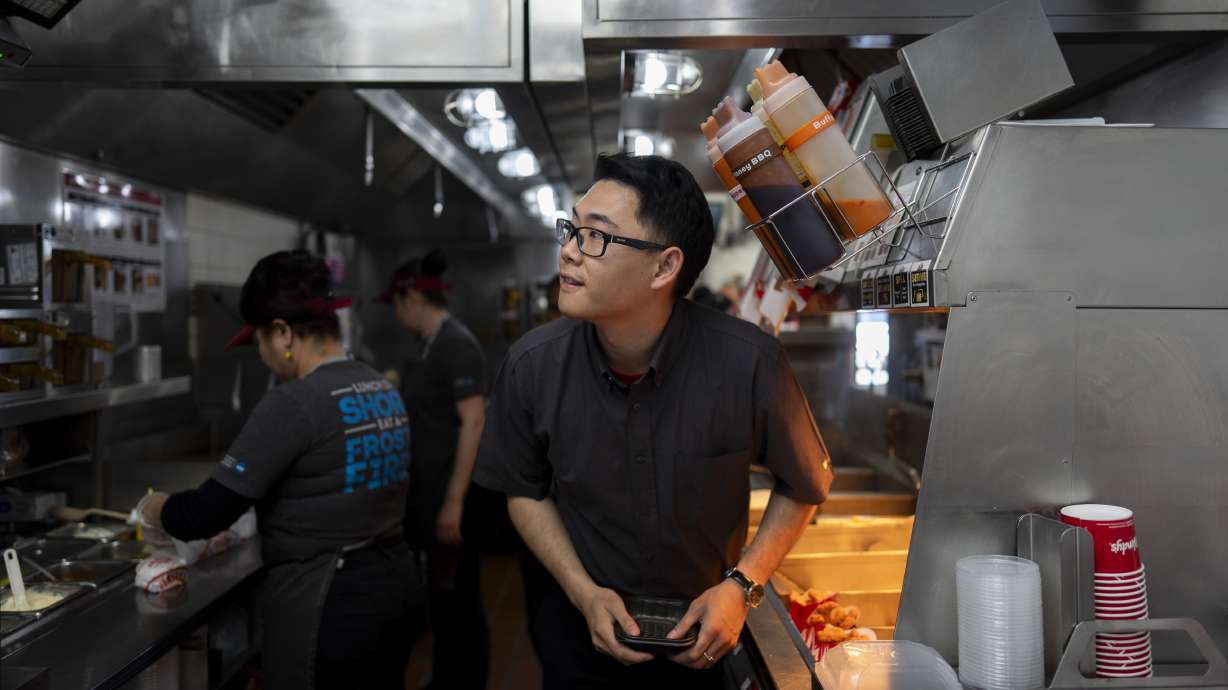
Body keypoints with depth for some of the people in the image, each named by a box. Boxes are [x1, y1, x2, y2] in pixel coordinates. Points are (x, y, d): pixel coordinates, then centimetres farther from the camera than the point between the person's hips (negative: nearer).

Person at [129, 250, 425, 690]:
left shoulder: (293, 405, -18)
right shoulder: (384, 392, 7)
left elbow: (209, 513, -15)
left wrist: (155, 510, 5)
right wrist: (246, 523, 25)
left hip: (327, 607, -8)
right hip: (396, 588, 8)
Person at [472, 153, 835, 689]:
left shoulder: (749, 364, -24)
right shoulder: (532, 366, -17)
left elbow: (805, 482, -6)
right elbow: (527, 490, 0)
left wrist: (743, 586, -15)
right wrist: (584, 593, -11)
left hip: (703, 635, -1)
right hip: (582, 623, 1)